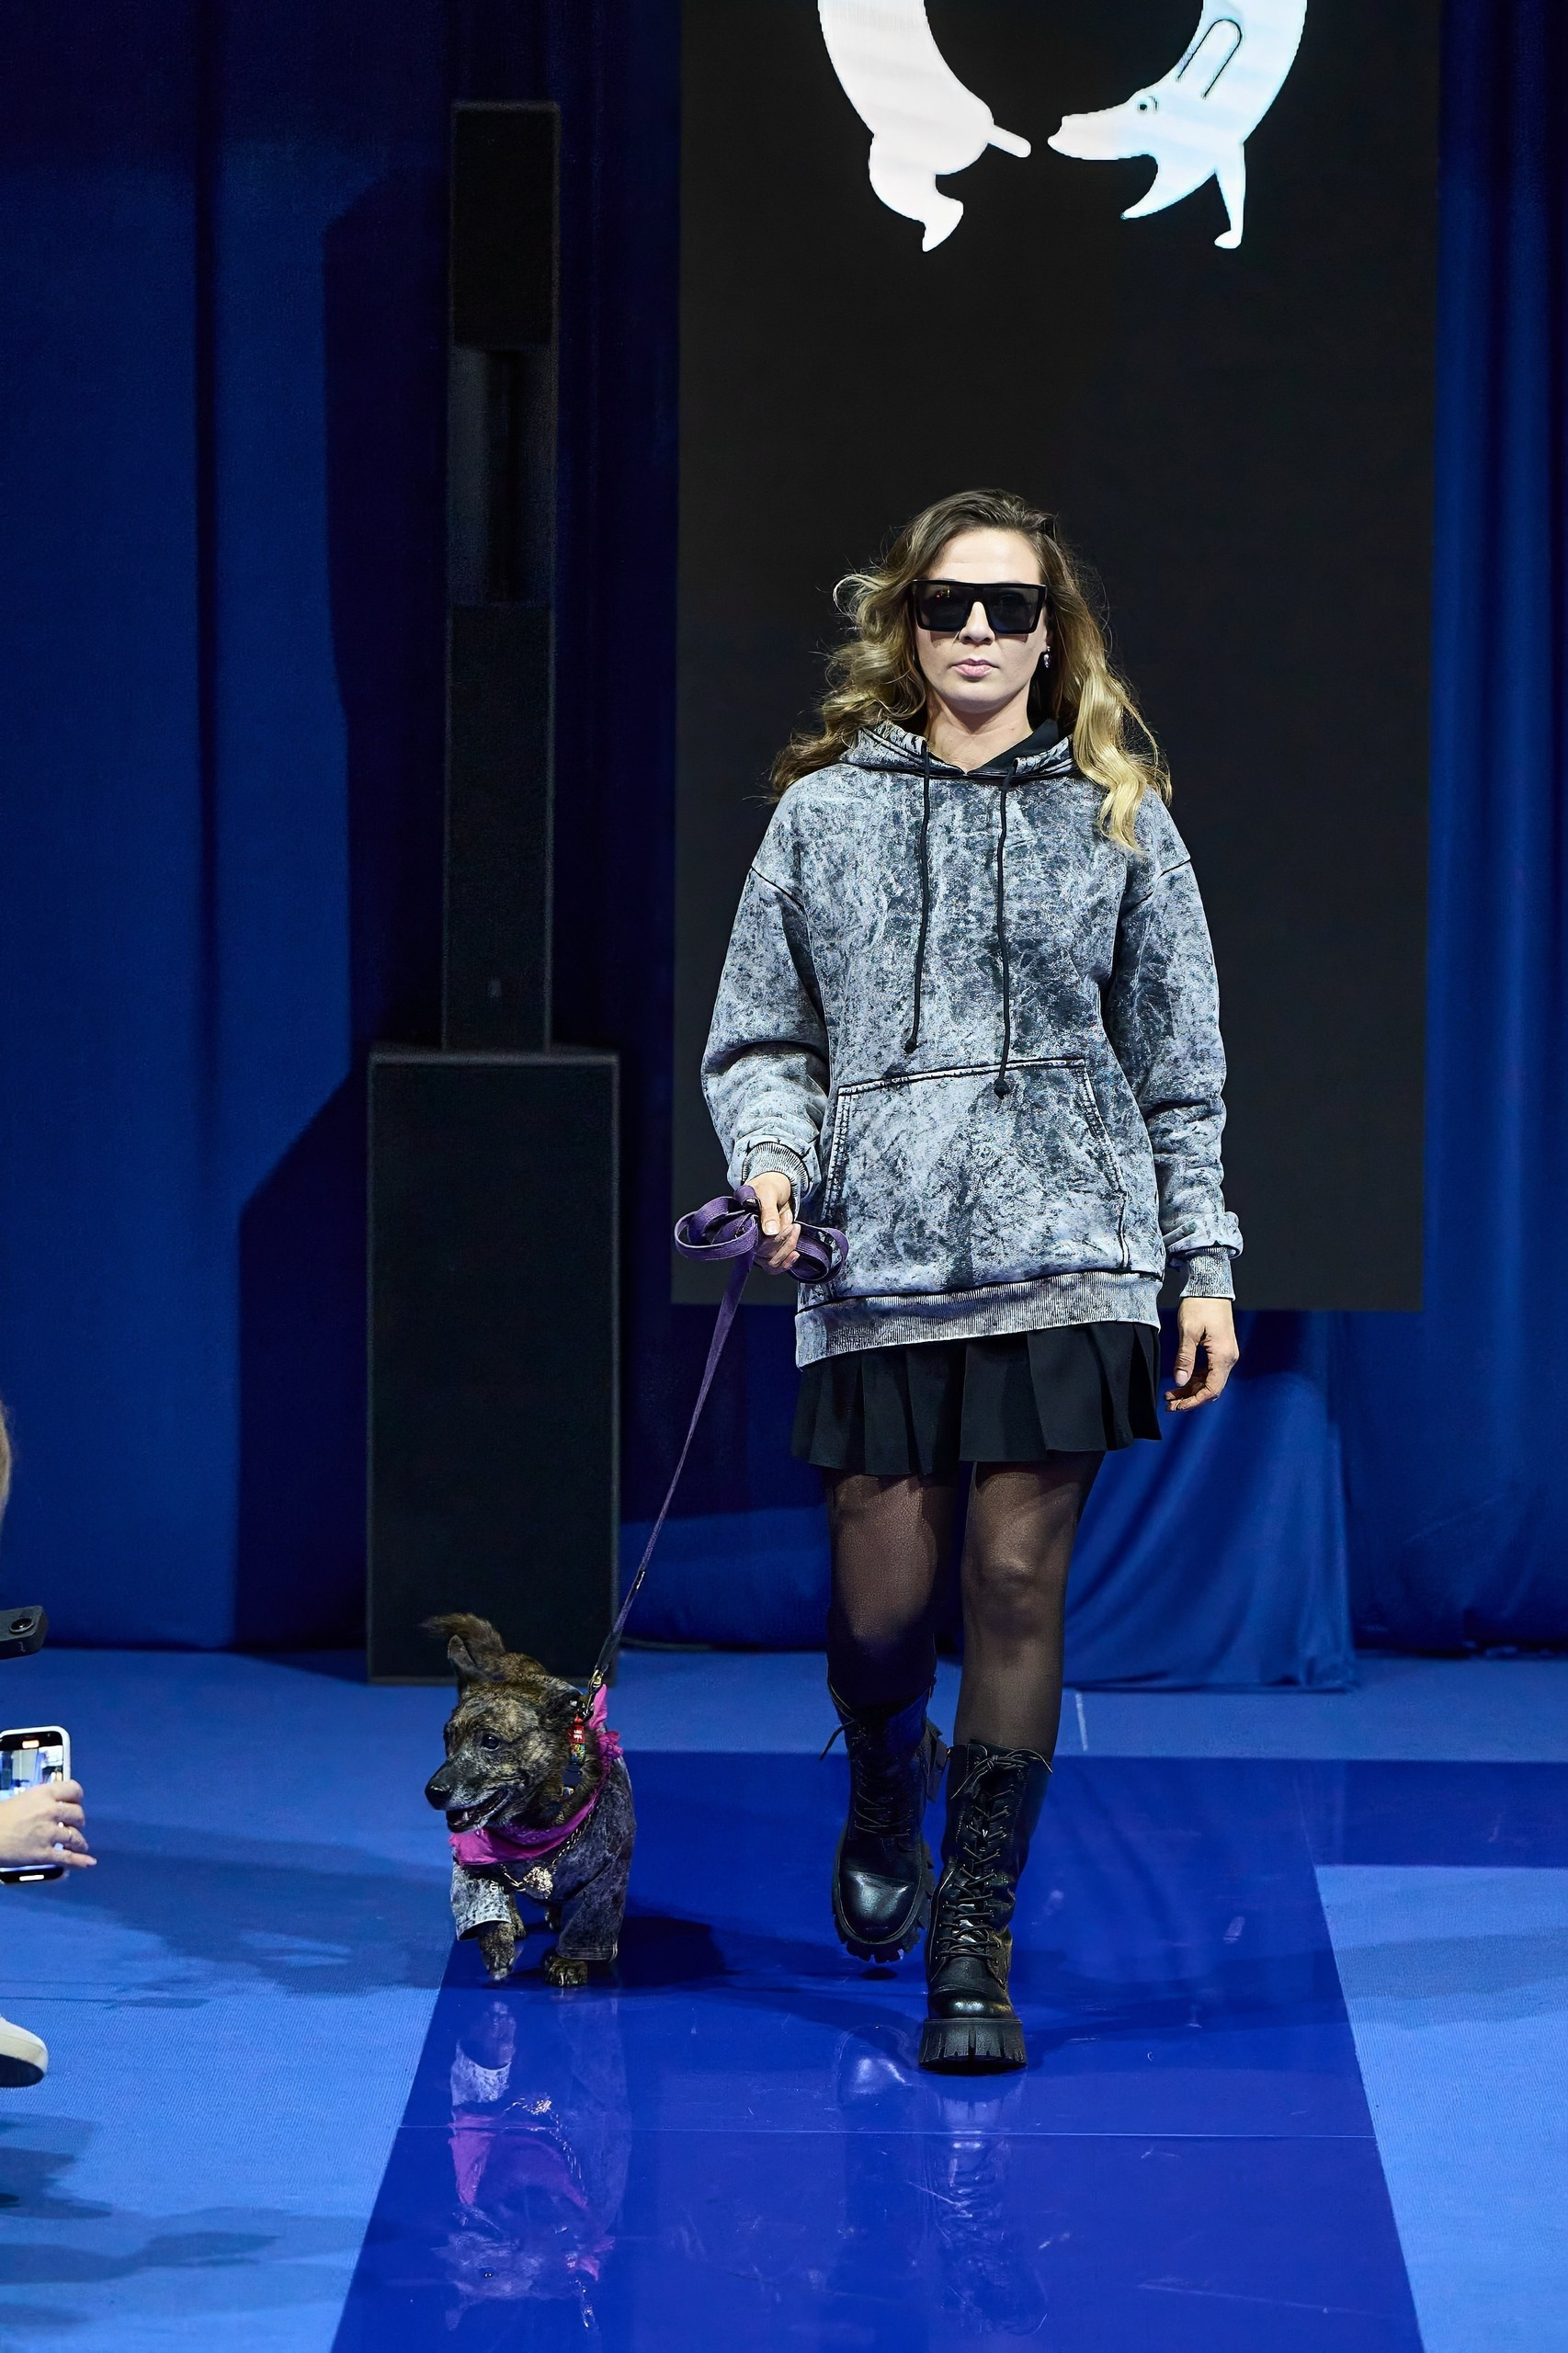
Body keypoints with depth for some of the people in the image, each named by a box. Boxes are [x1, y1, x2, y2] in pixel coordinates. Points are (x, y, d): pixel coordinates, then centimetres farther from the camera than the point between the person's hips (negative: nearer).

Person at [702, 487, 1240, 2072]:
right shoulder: (825, 812, 9)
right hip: (877, 1265, 0)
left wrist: (1203, 1265, 8)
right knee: (881, 1603, -1)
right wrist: (773, 1157, -8)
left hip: (1067, 1256, 0)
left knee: (1018, 1581, -6)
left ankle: (976, 1943, 4)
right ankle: (888, 1784, 35)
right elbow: (758, 1034, 12)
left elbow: (1179, 1060, 11)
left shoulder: (1116, 815, 9)